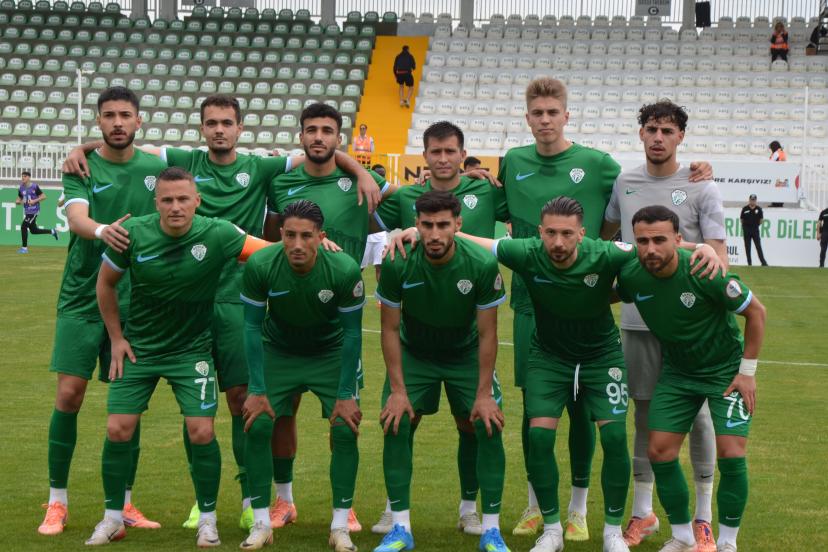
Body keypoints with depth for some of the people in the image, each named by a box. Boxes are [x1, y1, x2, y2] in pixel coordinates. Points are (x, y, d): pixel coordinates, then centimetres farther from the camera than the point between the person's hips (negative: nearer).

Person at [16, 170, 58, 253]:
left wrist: (34, 201, -20)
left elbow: (43, 196, -9)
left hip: (34, 211, -7)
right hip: (27, 211, 7)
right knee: (34, 230, 14)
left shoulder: (34, 187, -11)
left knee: (24, 226, -16)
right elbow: (18, 200, 14)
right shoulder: (21, 188, 6)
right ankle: (52, 231, 33)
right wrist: (18, 202, -10)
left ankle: (24, 247, -7)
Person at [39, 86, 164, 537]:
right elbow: (76, 216, -21)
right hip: (82, 297, -2)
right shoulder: (83, 167, -3)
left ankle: (123, 504, 16)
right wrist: (101, 230, -42)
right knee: (69, 395, -5)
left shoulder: (155, 168, 4)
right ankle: (57, 503, 8)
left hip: (135, 301, 2)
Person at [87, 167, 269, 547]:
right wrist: (116, 337, 2)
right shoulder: (134, 234, -15)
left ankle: (208, 519, 10)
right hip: (138, 347, 1)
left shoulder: (217, 235, -18)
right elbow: (105, 282, 1)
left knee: (202, 432, -10)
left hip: (192, 349, -1)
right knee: (118, 430, -3)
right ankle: (113, 517, 17)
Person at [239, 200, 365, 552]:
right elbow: (252, 327, -14)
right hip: (277, 350, 1)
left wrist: (346, 395, -15)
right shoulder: (260, 266, -26)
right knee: (256, 427, -11)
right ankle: (261, 524, 3)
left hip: (331, 352, -1)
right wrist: (257, 391, -15)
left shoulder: (344, 270, -28)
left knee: (345, 430, -12)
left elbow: (352, 332, -15)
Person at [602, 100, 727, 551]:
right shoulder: (623, 184, 6)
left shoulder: (700, 188, -3)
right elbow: (602, 235, 21)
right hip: (637, 319, 3)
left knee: (696, 413, 2)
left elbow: (718, 254, -6)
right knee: (644, 413, 9)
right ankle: (642, 512, 20)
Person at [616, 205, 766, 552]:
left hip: (726, 369, -4)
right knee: (660, 452, -4)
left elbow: (756, 312, -14)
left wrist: (748, 371, -13)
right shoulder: (631, 276, -17)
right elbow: (610, 298, 10)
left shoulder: (702, 273, -28)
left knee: (731, 455, -14)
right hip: (677, 372, 4)